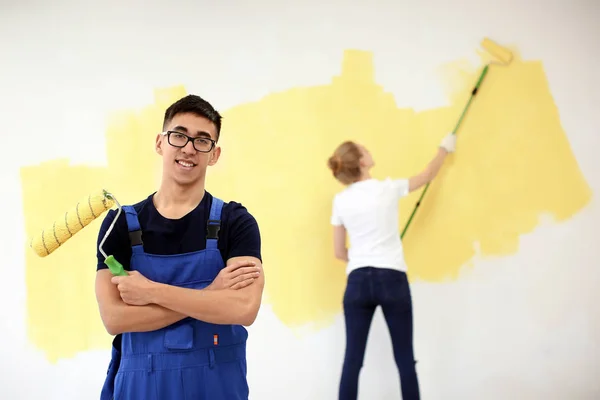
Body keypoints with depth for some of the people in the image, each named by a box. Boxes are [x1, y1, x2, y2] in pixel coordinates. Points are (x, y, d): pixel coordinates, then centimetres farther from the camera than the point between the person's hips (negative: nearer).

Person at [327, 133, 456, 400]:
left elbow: (339, 253, 10)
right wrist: (445, 149, 32)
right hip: (392, 280, -2)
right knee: (405, 359, 6)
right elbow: (428, 175, 15)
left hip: (358, 281, 3)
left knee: (352, 360, 2)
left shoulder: (340, 201, 4)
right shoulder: (387, 189, -3)